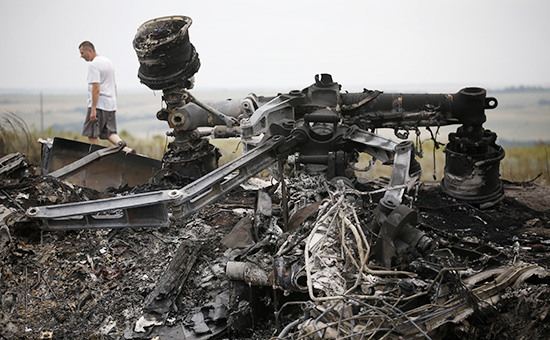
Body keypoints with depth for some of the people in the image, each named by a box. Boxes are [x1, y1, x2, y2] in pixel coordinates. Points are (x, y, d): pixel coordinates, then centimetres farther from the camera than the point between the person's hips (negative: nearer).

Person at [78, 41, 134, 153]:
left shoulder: (93, 65, -13)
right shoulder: (108, 61, 17)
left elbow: (96, 88, -21)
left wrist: (93, 109, -22)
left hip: (99, 105, -9)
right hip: (111, 105, 9)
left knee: (92, 135, -1)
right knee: (110, 133, 10)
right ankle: (126, 149, -8)